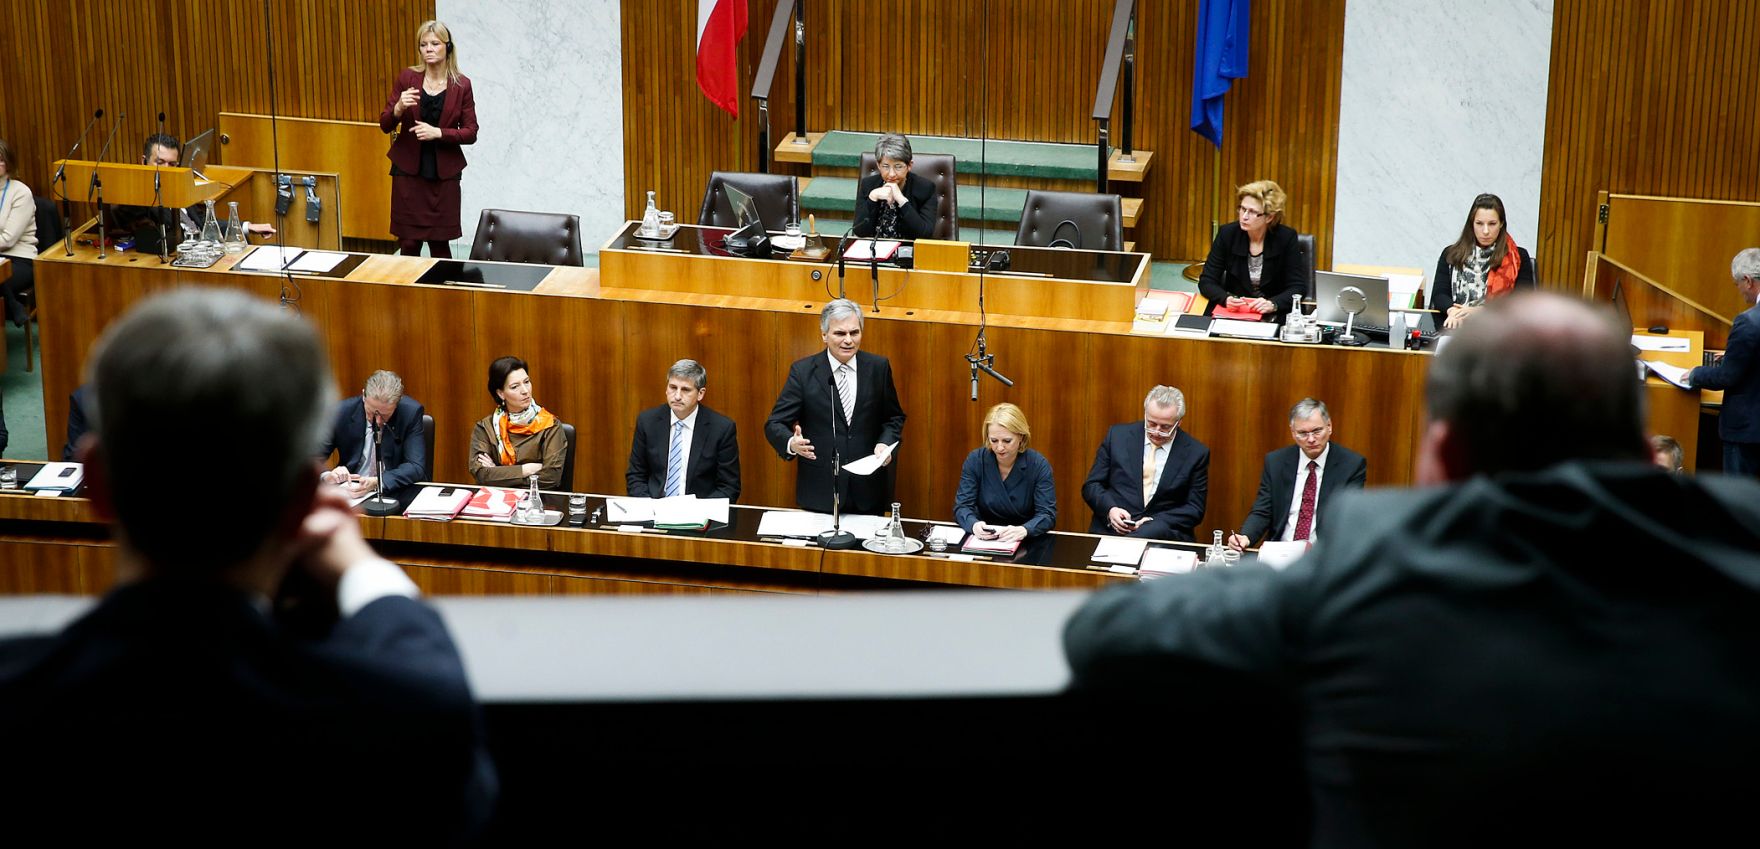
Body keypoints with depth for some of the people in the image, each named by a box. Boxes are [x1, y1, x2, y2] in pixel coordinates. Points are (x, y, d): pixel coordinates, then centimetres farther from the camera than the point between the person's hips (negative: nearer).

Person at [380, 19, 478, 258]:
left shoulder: (461, 85, -1)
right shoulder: (407, 77, 0)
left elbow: (470, 133, -2)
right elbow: (385, 125, 1)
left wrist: (438, 133, -17)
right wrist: (399, 108, -20)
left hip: (444, 173, 0)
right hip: (408, 170, 0)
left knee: (440, 243, 3)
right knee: (408, 242, -1)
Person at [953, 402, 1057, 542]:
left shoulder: (1039, 465, -8)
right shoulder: (975, 461, -4)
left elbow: (1048, 514, -12)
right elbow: (962, 507, -5)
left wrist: (1023, 530, -34)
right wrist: (974, 525, -29)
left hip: (1027, 545, -1)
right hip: (984, 541, 1)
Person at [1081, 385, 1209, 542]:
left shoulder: (1196, 453, 4)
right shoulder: (1118, 436, 7)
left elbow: (1194, 509, 5)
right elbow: (1091, 485, 11)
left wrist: (1155, 522, -12)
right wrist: (1110, 509, -11)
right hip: (1111, 528, 0)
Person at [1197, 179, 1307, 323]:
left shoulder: (1286, 238, -6)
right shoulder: (1227, 234, -2)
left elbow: (1298, 287, -5)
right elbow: (1206, 281, -1)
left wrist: (1273, 304, -24)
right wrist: (1226, 299, -22)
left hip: (1273, 316, -2)